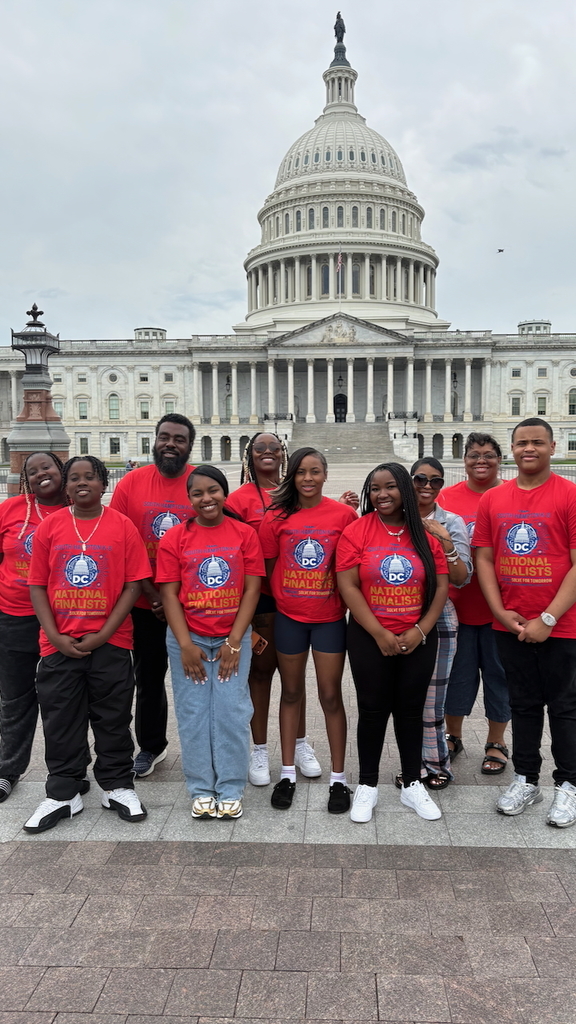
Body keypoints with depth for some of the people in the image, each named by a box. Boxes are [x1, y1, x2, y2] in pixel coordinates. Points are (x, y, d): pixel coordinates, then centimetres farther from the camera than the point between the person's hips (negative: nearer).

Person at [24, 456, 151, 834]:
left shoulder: (123, 526, -3)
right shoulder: (50, 526, 2)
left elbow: (133, 584, -4)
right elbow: (38, 585, 3)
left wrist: (103, 634, -11)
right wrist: (55, 636, -8)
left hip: (110, 643, -1)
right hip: (59, 643, 2)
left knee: (113, 718, 10)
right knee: (60, 720, 10)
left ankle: (118, 786, 27)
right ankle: (63, 794, 26)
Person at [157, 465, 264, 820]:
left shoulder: (245, 534, -2)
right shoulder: (175, 539, -1)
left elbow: (252, 589, -4)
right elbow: (169, 594, -3)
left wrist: (234, 642, -9)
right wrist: (185, 645, -10)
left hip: (233, 638, 0)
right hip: (188, 638, 1)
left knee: (232, 711, 0)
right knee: (193, 713, 5)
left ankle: (230, 790, 15)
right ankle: (201, 790, 18)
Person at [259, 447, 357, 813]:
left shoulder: (344, 514, -7)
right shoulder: (277, 517, -3)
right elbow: (267, 568, 3)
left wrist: (348, 605, -6)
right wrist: (282, 598, -1)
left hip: (330, 618, -1)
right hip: (289, 617, 2)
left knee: (331, 695, 6)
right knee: (291, 692, 14)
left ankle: (338, 778, 20)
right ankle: (288, 773, 27)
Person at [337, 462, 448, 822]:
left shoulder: (426, 534, 1)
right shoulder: (356, 532, -7)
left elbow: (441, 586, 2)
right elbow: (348, 586, -11)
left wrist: (421, 630, -9)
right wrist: (380, 634, -13)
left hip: (418, 639, 2)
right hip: (370, 638, -2)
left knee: (411, 709, 11)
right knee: (373, 709, 6)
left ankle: (412, 785, 26)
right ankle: (367, 786, 22)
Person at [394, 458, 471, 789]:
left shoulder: (452, 523, 0)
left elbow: (461, 579, -5)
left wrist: (445, 542, -18)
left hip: (438, 619, -2)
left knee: (431, 696, 1)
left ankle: (435, 763, 22)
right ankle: (417, 764, 26)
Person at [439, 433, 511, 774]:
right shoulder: (447, 497, 2)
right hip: (457, 602, 1)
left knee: (498, 672, 11)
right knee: (458, 672, 13)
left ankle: (496, 742, 30)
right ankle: (453, 736, 33)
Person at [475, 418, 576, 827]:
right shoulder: (493, 499, 4)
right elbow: (484, 558, 6)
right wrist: (501, 612, -5)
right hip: (510, 625, 4)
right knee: (523, 705, 15)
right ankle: (526, 780, 29)